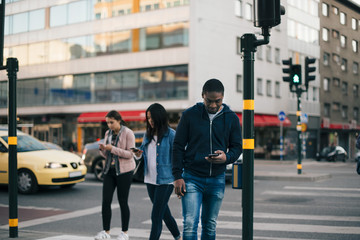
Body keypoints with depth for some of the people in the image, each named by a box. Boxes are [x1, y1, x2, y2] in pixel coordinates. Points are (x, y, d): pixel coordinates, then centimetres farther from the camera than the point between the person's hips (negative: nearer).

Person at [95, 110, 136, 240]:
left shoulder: (128, 133, -8)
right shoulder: (108, 133, 11)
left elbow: (130, 154, -15)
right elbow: (106, 155, 15)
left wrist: (113, 149, -22)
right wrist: (102, 149, -7)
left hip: (124, 171, -6)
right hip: (109, 170, 6)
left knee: (123, 202, 1)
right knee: (106, 201, -1)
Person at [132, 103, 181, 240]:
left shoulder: (170, 134, -10)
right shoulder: (148, 134, 10)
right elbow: (144, 153, 19)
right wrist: (139, 154, -4)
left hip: (165, 180, -7)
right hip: (150, 179, 7)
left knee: (156, 216, -7)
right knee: (164, 212, 18)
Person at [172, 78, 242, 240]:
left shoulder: (231, 118, 3)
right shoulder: (190, 115, -2)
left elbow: (237, 146, 7)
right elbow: (178, 146, 1)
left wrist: (226, 157, -17)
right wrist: (177, 176, -7)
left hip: (217, 179, 2)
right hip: (192, 178, -2)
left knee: (210, 226, 12)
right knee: (190, 224, -10)